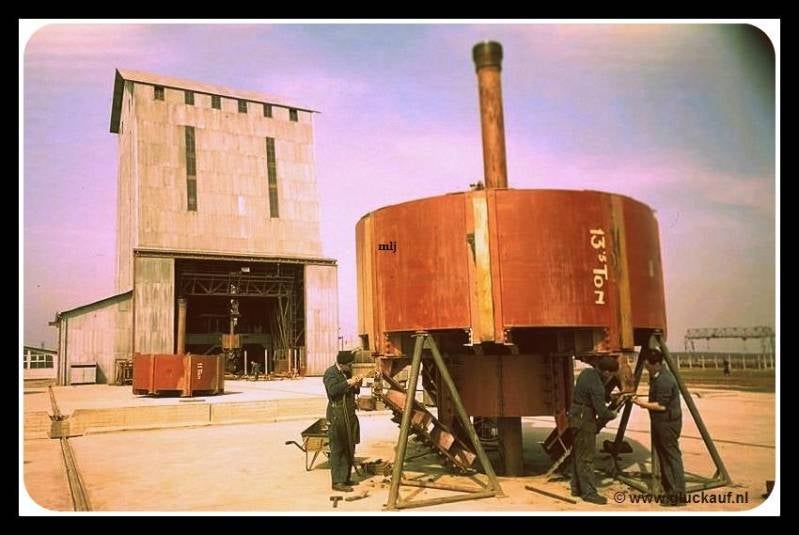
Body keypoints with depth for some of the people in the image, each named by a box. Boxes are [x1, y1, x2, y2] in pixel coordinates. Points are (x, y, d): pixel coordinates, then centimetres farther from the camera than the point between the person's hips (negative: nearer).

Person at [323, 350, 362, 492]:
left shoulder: (346, 373, 17)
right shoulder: (330, 373, -8)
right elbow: (333, 390, -23)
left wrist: (356, 386, 7)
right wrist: (347, 383, -21)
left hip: (349, 414, 9)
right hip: (337, 415, -8)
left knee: (349, 448, 11)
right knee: (337, 449, -5)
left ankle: (345, 478, 20)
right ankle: (337, 482, -3)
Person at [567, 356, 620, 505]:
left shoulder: (587, 372, 2)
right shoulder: (596, 386, -25)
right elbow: (602, 411, -24)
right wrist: (612, 414, -3)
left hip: (576, 416, 10)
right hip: (584, 421, -10)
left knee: (577, 454, 17)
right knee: (586, 457, -2)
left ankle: (576, 488, 27)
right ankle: (589, 493, 5)